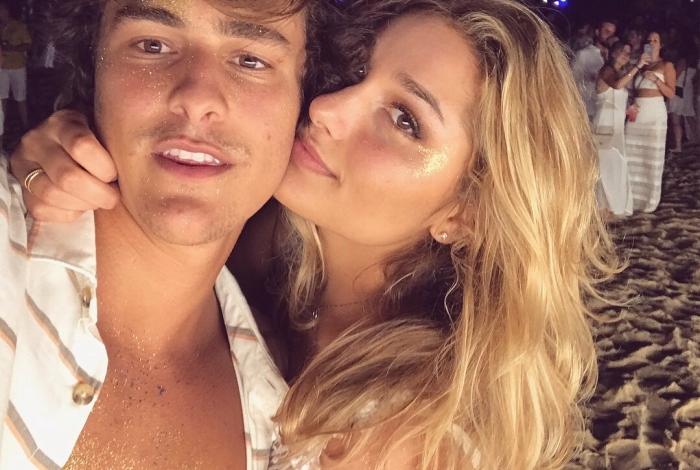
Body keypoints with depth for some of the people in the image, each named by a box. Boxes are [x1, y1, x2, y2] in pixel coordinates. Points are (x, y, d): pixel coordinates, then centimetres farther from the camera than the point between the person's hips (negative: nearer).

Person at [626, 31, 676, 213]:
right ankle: (633, 197, 8)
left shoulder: (666, 66, 3)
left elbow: (671, 93, -5)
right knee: (633, 156, 1)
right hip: (636, 114, 4)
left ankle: (649, 199, 3)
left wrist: (656, 79, -16)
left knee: (652, 156, -1)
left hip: (654, 114, -4)